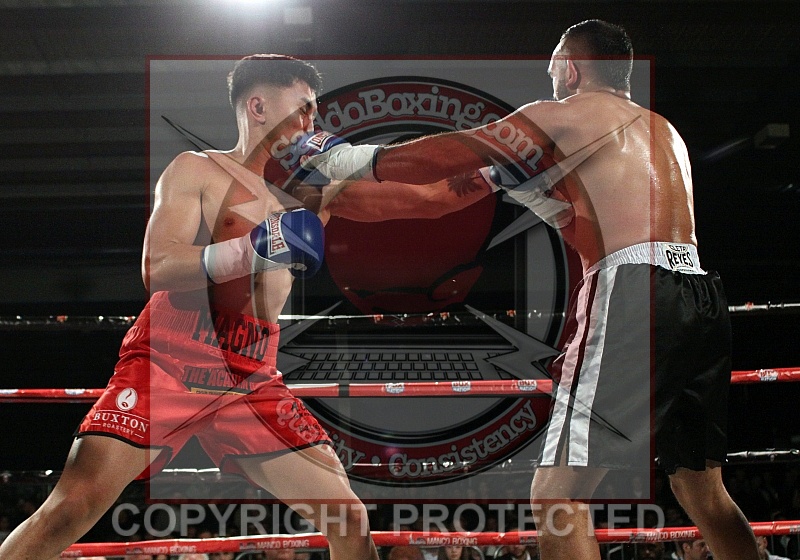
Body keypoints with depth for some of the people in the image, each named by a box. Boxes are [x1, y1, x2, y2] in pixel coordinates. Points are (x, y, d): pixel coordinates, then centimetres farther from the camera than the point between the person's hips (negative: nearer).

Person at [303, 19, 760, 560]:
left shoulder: (567, 115, 6)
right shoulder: (665, 131, 27)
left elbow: (447, 155, 4)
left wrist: (350, 159, 15)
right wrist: (519, 184, 35)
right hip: (703, 295, 8)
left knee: (556, 495, -5)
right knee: (703, 491, 19)